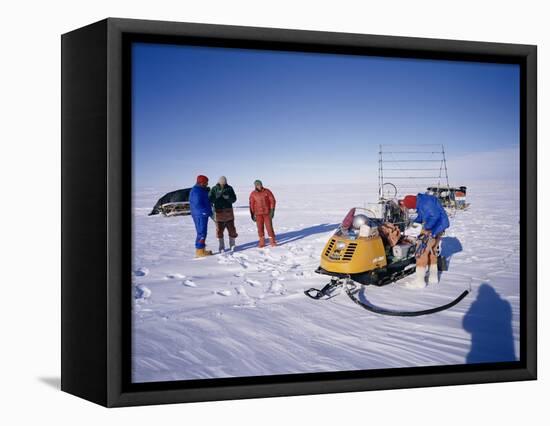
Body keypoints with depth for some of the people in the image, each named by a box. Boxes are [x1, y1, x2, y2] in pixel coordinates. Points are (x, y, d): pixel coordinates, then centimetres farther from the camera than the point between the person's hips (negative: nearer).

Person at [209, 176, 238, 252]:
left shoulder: (229, 188, 2)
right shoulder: (214, 189, -3)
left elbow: (234, 199, 1)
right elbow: (210, 199, -11)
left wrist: (228, 197, -20)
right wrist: (218, 195, -25)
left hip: (228, 211, 1)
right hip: (218, 211, -1)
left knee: (231, 228, 4)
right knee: (219, 229, 1)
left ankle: (232, 245, 17)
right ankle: (222, 247, 10)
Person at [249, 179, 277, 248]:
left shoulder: (267, 191, -2)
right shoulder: (253, 194, 0)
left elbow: (272, 200, -1)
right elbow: (252, 205, 4)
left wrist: (272, 210, -10)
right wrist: (252, 215, 2)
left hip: (267, 213, -1)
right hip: (258, 214, 1)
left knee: (269, 227, -4)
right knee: (260, 228, 3)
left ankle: (272, 242, 4)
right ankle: (262, 243, 11)